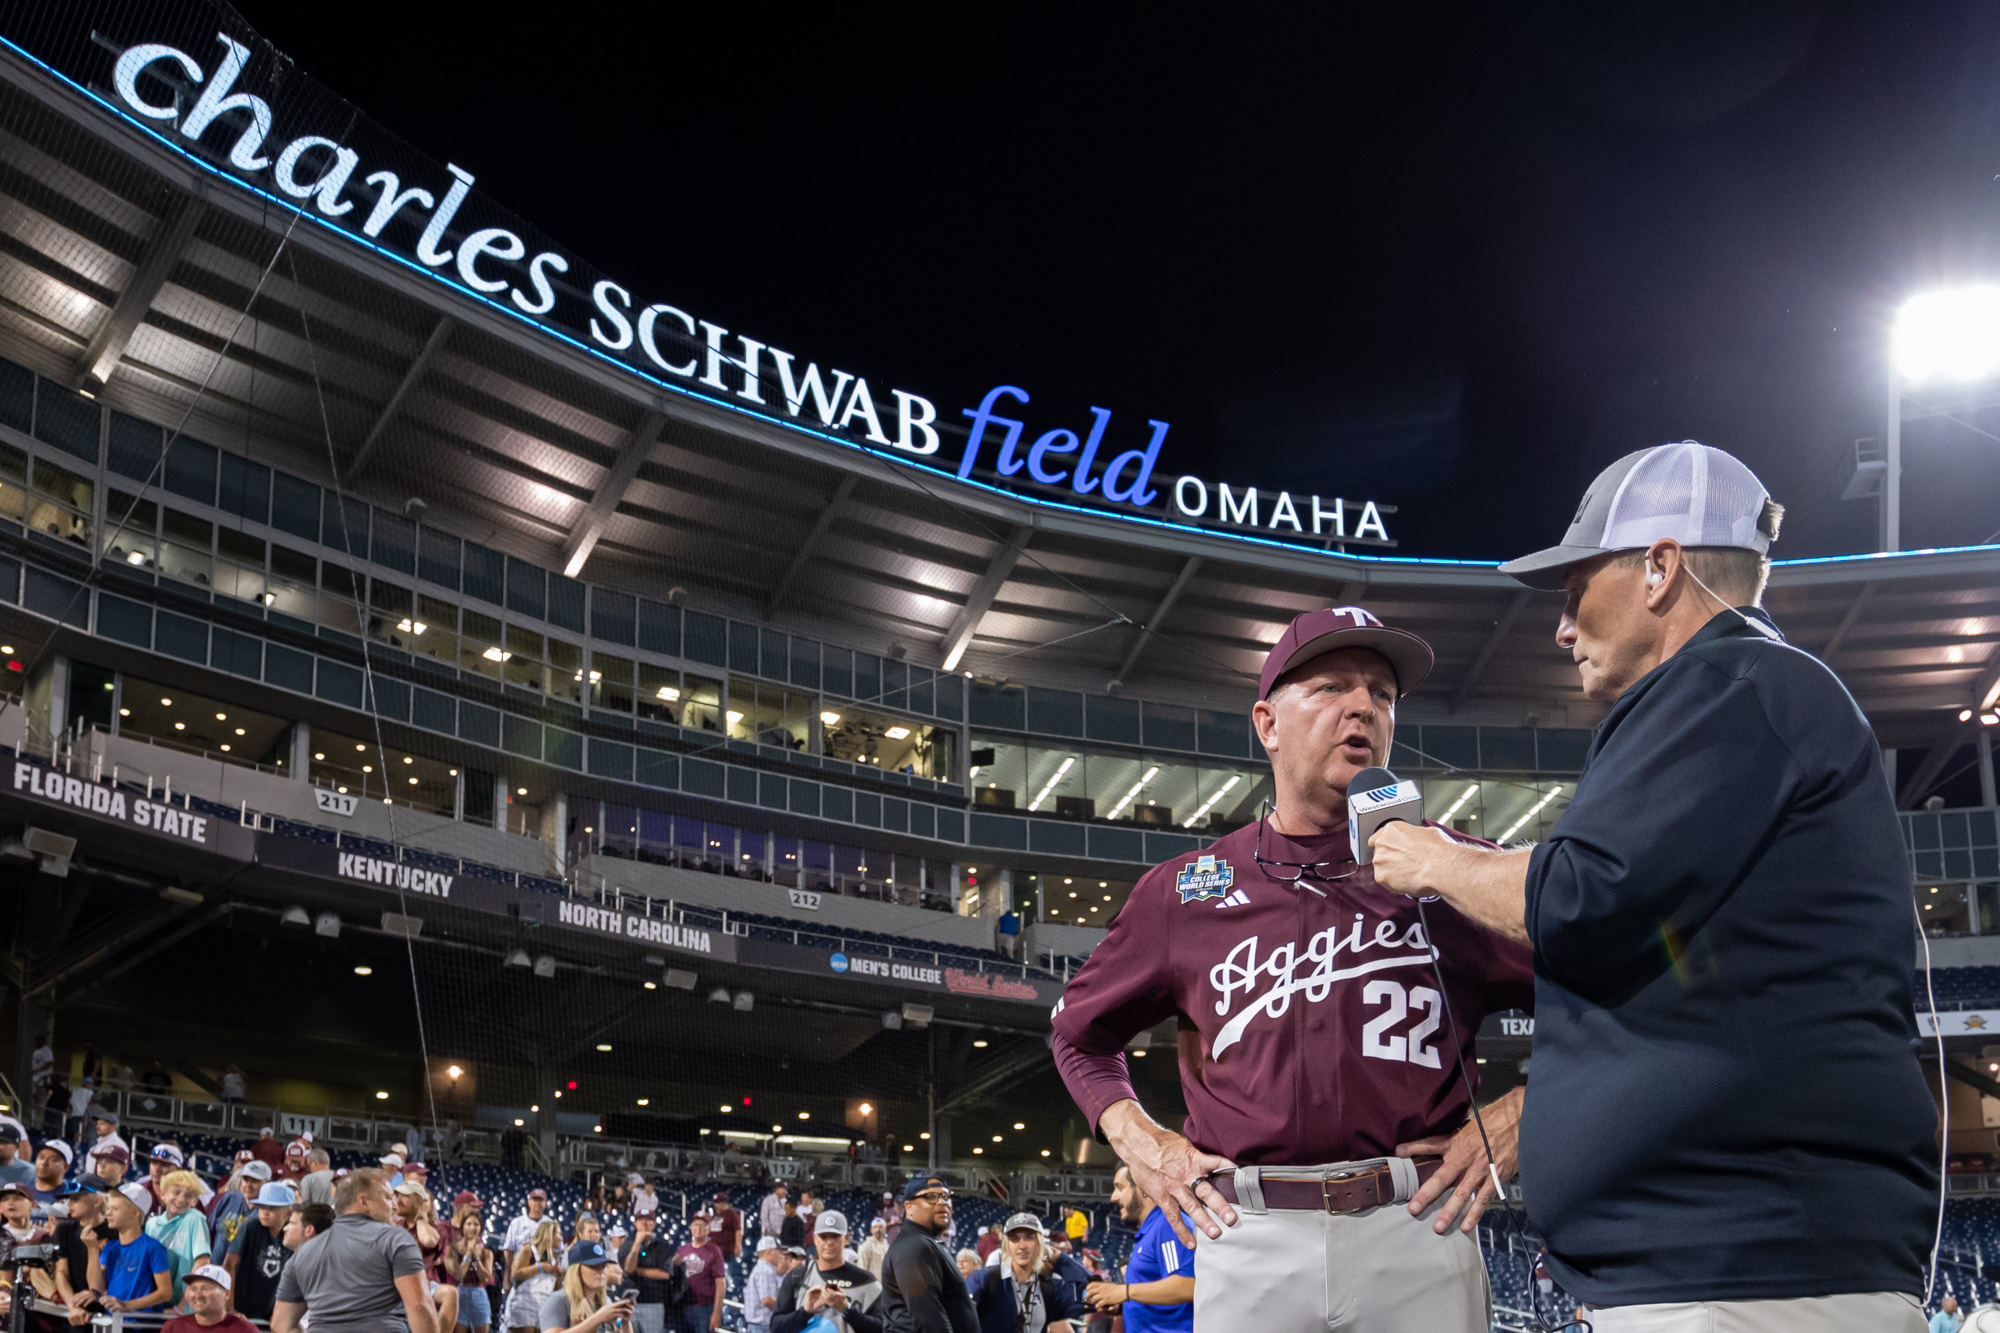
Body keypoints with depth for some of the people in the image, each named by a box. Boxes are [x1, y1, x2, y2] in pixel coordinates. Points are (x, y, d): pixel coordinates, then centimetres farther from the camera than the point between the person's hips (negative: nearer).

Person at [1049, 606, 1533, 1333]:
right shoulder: (1184, 892, 12)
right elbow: (1080, 1033, 26)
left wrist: (1517, 1114, 0)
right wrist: (1136, 1137, 11)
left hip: (1419, 1236, 0)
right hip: (1248, 1241, 1)